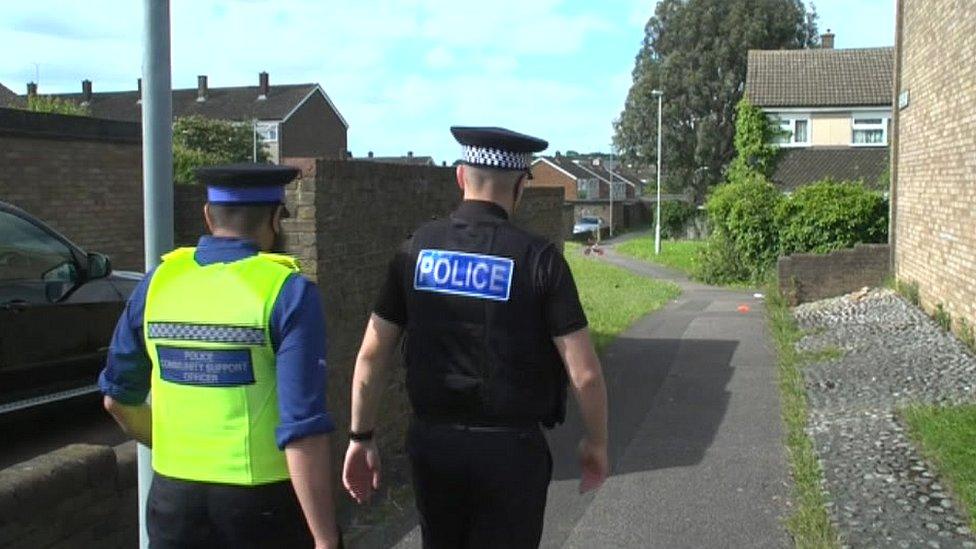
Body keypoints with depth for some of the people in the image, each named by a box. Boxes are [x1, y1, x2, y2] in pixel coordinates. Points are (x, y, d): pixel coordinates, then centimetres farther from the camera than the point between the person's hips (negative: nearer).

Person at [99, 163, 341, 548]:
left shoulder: (159, 282, 0)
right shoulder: (287, 292, -14)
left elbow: (118, 397, 12)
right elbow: (303, 430, -20)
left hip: (174, 494, 4)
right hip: (264, 500, -4)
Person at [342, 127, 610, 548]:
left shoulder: (417, 249, -1)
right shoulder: (539, 258, -12)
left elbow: (371, 354, 0)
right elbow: (585, 374, -12)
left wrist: (361, 438, 10)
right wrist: (597, 444, 4)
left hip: (432, 440, 4)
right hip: (510, 449, -3)